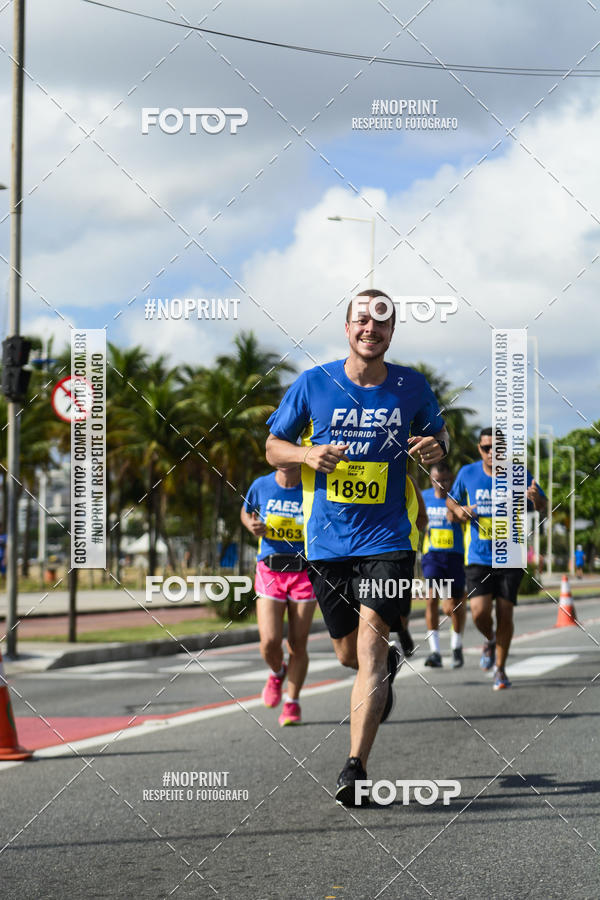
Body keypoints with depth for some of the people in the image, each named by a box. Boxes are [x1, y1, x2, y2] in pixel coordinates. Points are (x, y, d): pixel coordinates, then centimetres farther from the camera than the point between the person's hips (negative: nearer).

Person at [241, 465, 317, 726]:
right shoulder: (261, 486, 0)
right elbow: (246, 511, 20)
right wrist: (252, 526, -2)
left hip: (304, 571, -1)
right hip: (269, 571, 1)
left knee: (298, 644, 0)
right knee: (270, 643, -10)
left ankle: (292, 704, 17)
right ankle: (277, 672, 26)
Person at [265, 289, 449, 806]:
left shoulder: (412, 387, 2)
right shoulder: (314, 384, 0)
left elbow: (438, 434, 18)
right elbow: (273, 447, 8)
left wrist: (436, 447, -6)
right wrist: (308, 454, -14)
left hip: (388, 539, -2)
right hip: (327, 543, 2)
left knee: (370, 648, -15)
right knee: (349, 653, 14)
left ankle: (355, 768, -16)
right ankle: (387, 666, 51)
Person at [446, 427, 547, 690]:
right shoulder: (467, 474, 1)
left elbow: (542, 507, 3)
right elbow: (451, 499, 17)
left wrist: (536, 498, -21)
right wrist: (458, 511, -7)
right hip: (479, 557, 0)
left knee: (505, 613, -3)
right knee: (479, 612, -12)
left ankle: (500, 670, 14)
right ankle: (490, 640, 24)